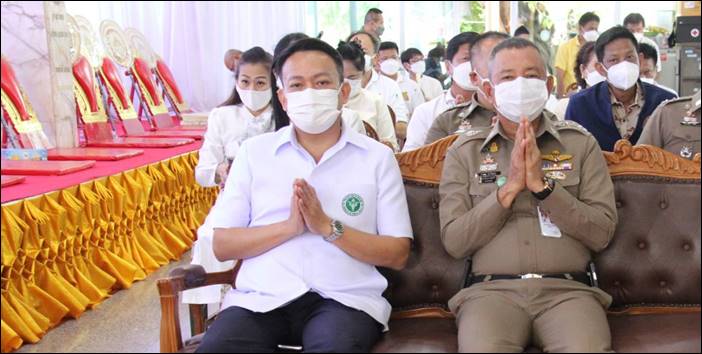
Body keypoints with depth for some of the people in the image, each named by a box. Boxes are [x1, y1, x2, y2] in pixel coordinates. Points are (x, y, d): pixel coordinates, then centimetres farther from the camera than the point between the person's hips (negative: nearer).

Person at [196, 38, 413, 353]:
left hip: (344, 298, -1)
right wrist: (289, 226, -10)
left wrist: (327, 226, -11)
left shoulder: (377, 157, 8)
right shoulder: (253, 151, 11)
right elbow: (222, 246, 7)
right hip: (261, 297, 2)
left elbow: (398, 254, 3)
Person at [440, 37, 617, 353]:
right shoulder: (464, 152, 10)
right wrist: (509, 188, -9)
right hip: (491, 289, 0)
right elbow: (454, 242, 1)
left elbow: (602, 232, 3)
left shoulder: (581, 144, 12)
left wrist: (542, 186, -9)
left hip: (566, 289, 1)